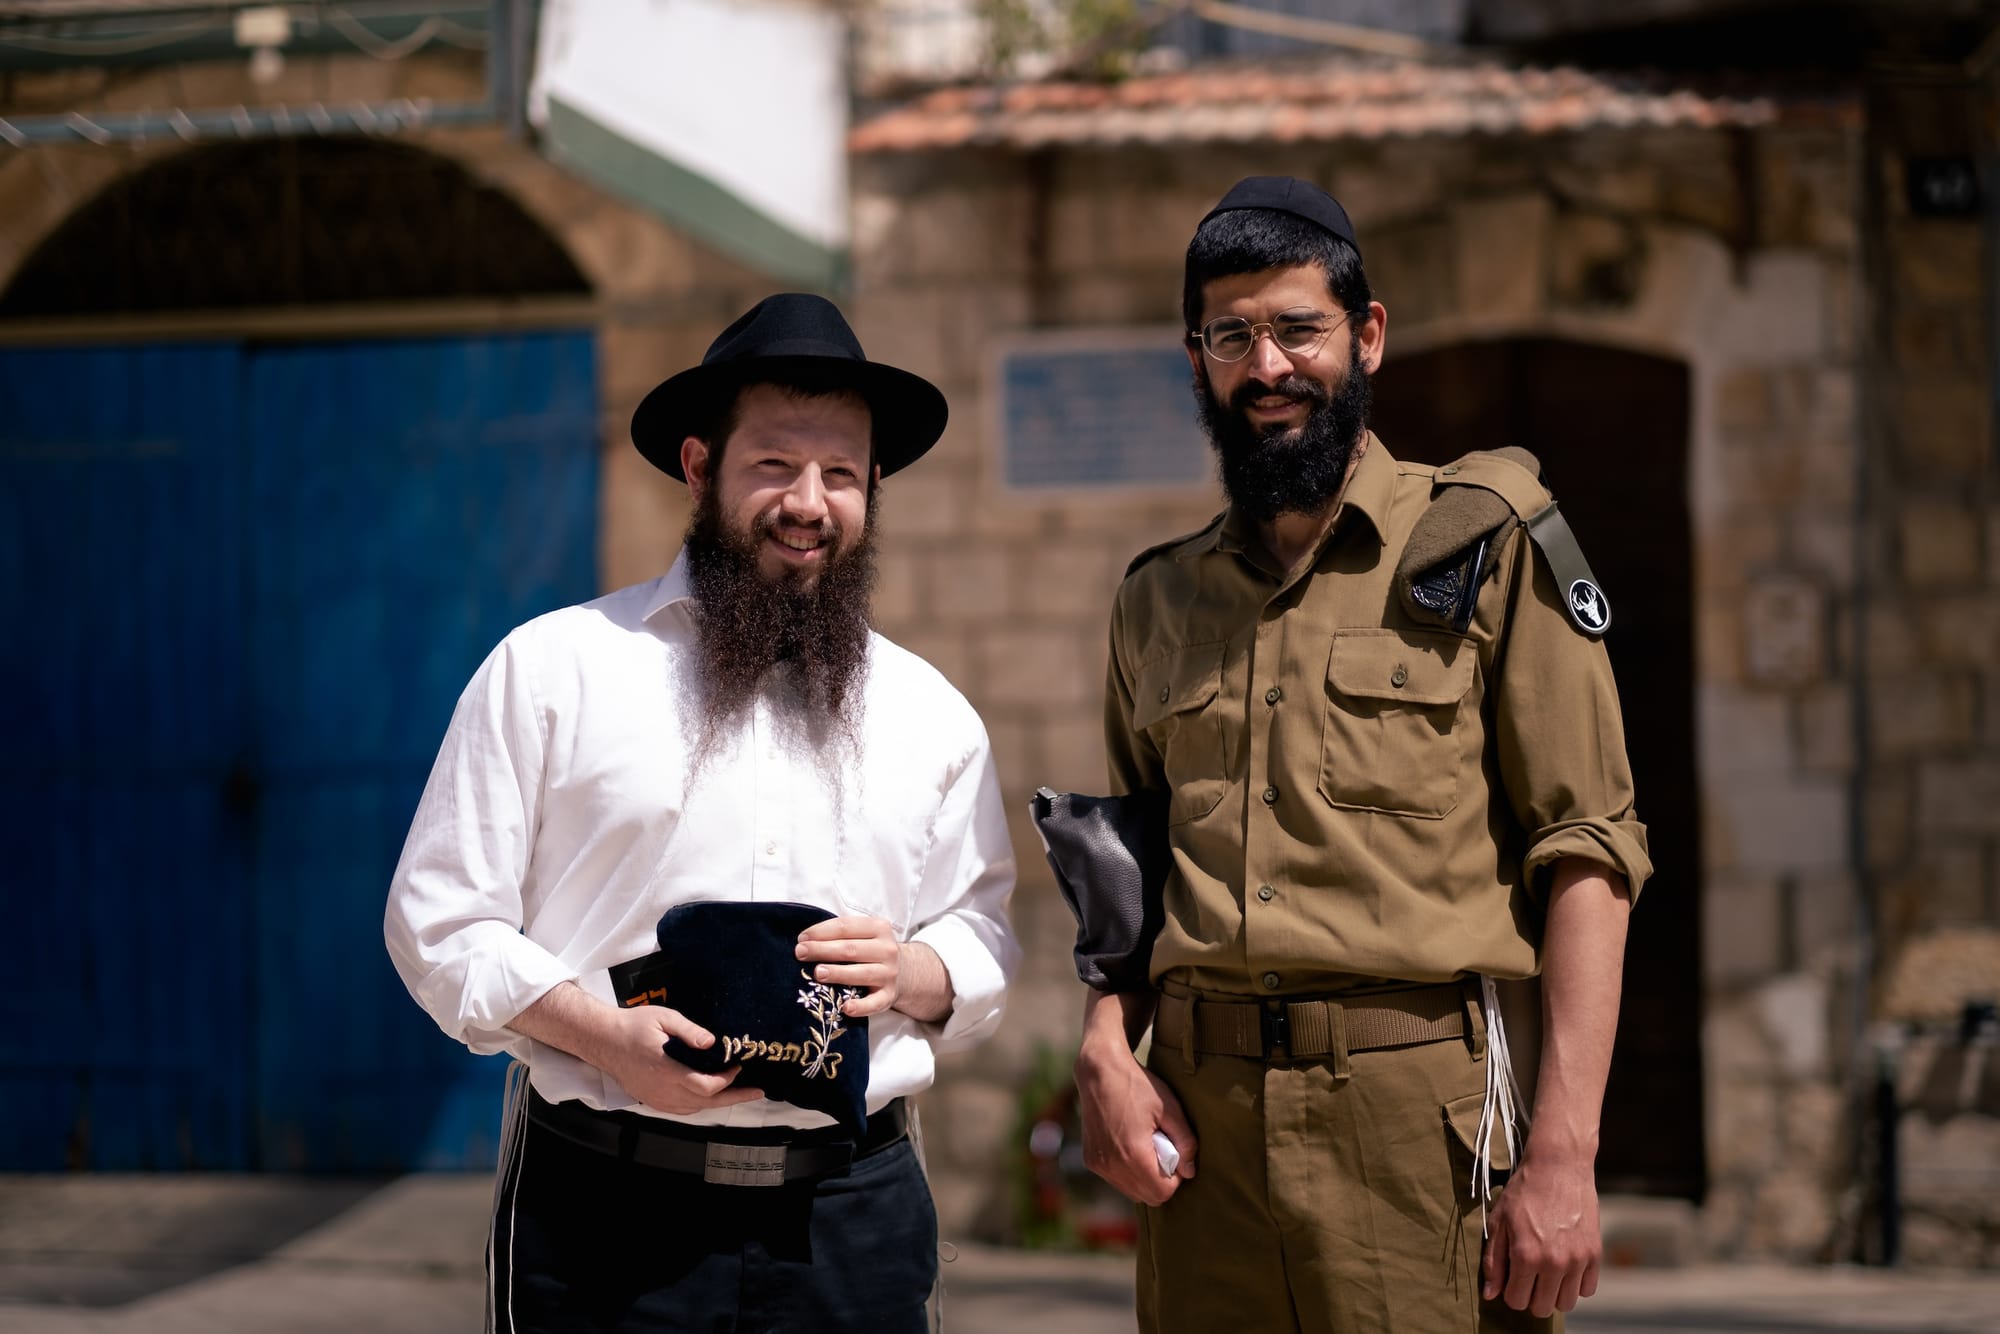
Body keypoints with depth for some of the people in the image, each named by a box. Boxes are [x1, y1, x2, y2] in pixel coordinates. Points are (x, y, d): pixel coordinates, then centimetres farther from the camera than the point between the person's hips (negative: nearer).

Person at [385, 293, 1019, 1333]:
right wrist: (606, 1037, -15)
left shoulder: (931, 715, 13)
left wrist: (914, 973, -7)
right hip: (606, 1210, -3)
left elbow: (984, 943, 17)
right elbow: (440, 923, 0)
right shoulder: (552, 669, 2)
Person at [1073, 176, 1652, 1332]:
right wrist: (1106, 1052, 0)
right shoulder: (1159, 598, 15)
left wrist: (1563, 1153, -13)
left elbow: (1587, 849, -4)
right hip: (1197, 1117, 4)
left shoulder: (1486, 548, 2)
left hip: (1413, 1111, -4)